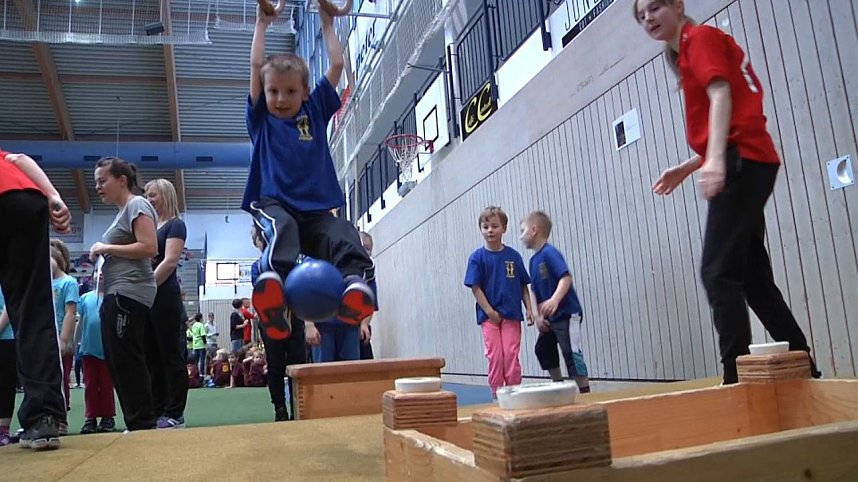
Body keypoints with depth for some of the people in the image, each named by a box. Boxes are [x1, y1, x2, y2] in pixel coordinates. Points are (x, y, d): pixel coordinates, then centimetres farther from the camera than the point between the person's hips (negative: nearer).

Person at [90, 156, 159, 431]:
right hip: (118, 294, 10)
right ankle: (139, 423, 13)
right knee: (118, 362, 9)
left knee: (126, 361, -10)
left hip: (129, 293, -10)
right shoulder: (123, 211, 23)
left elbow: (149, 248, -16)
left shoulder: (136, 204, -4)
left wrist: (106, 248, -10)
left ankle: (143, 424, -6)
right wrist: (103, 260, 9)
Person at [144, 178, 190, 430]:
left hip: (164, 297, -8)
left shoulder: (175, 225, 0)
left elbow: (169, 262, -11)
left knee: (170, 355, -4)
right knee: (151, 357, 8)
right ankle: (157, 411, 14)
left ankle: (175, 414, 0)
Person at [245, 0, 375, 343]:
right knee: (281, 228, -37)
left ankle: (355, 285, -53)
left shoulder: (315, 112, 19)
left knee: (345, 237, -29)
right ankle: (271, 285, -61)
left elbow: (337, 65, 18)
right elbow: (256, 65, 11)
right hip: (273, 202, -2)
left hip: (315, 208, 2)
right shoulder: (261, 118, 15)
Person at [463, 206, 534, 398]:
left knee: (511, 356, -1)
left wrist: (529, 309, 0)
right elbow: (475, 288, -6)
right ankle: (497, 396, 13)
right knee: (495, 357, 1)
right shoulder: (477, 257, -3)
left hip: (512, 314, 1)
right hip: (489, 316, -1)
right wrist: (490, 312, -11)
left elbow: (523, 286, 7)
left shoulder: (513, 256, 2)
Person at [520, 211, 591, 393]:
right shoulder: (534, 260, 11)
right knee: (543, 349, 17)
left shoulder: (549, 252, -16)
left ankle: (585, 392, -4)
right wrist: (539, 316, 5)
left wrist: (555, 300, -40)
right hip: (550, 317, 10)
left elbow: (566, 277, -27)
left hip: (567, 313, -10)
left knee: (571, 352, -13)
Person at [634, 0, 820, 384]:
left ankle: (738, 376, -14)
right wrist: (685, 168, 22)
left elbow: (721, 95, -16)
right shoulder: (688, 52, 27)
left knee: (718, 272, -14)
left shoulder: (700, 37, 2)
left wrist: (716, 160, -29)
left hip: (741, 161, -10)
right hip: (749, 162, 10)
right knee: (752, 277, 10)